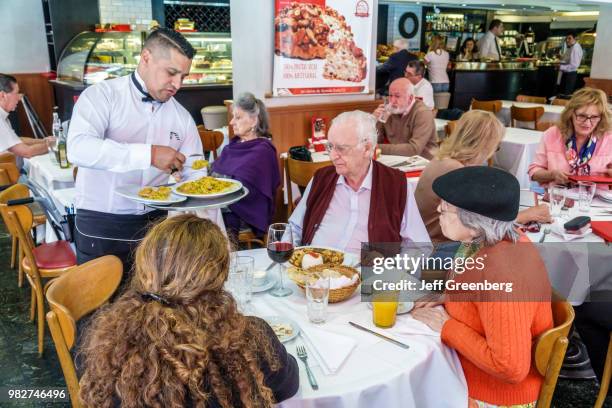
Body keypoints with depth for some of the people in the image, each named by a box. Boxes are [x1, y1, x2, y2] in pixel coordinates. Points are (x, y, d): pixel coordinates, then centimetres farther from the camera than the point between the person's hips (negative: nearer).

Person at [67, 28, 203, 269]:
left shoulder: (182, 117, 7)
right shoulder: (102, 95, -7)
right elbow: (79, 148, -24)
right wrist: (149, 155, -29)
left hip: (157, 223, 4)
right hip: (102, 227, -4)